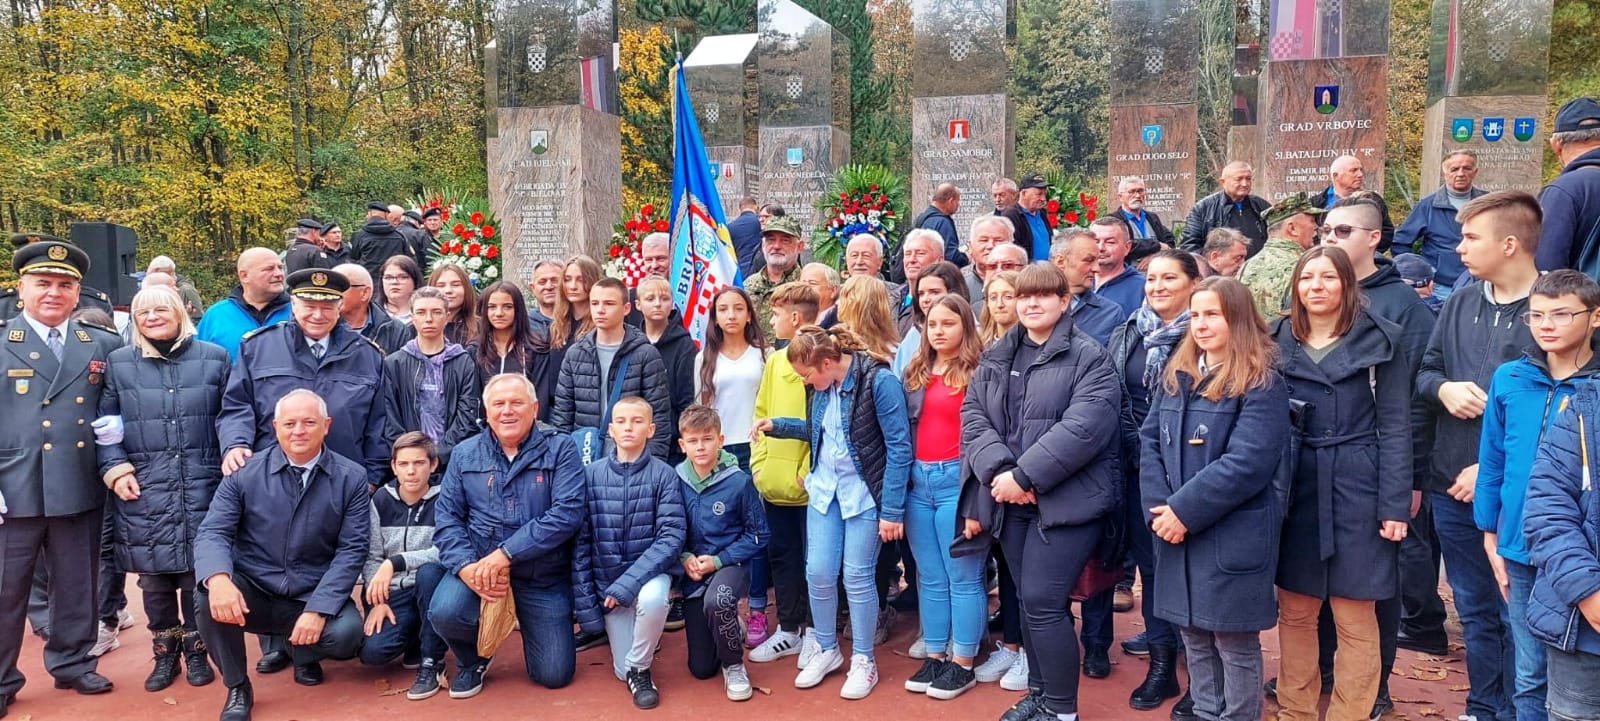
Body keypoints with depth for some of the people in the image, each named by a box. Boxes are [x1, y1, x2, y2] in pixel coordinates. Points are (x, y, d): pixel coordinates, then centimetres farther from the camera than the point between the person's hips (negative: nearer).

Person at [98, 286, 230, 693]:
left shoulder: (214, 358, 6)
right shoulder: (118, 363, 7)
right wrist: (115, 470, -4)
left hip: (201, 487, -1)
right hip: (144, 490, 1)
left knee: (198, 572, 3)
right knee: (154, 575, 6)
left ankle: (196, 649, 19)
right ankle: (164, 652, 21)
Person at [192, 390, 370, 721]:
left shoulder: (351, 477, -4)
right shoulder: (245, 472, -2)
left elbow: (352, 549, -7)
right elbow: (212, 532, -9)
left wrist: (317, 609, -20)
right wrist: (218, 579, -33)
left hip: (315, 598, 0)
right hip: (252, 595, 1)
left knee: (347, 632, -29)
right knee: (209, 596, -29)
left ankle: (304, 652, 12)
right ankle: (237, 687, -4)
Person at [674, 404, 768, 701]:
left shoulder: (738, 481, -15)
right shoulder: (676, 480, -9)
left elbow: (757, 534, -7)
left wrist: (718, 560, -15)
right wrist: (684, 558, -14)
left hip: (730, 565, -3)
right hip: (692, 574, 3)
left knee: (717, 601, -40)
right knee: (701, 669, 6)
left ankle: (734, 665, -10)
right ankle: (728, 627, 41)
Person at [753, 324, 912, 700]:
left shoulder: (879, 380, -20)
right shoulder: (822, 384, 2)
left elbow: (899, 447, -18)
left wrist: (892, 509, -17)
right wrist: (778, 425, 8)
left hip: (863, 492, -6)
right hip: (824, 488, 6)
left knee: (857, 576, 1)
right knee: (819, 573, 5)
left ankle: (863, 661, 19)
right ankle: (827, 650, 26)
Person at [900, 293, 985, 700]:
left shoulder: (977, 373, -5)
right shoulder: (915, 373, 13)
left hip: (957, 481, -6)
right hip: (917, 483, 6)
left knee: (963, 578, 2)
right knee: (930, 578, 12)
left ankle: (963, 664, 11)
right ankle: (935, 656, 22)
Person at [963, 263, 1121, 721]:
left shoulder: (1088, 358, -6)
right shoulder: (996, 358, 12)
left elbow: (1083, 427, -18)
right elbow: (973, 416, 3)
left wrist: (1024, 476, -21)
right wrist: (998, 472, -14)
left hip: (1067, 499, -5)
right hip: (1012, 500, 6)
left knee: (1043, 602, -8)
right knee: (1030, 602, 13)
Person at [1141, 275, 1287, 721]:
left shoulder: (1261, 384, -10)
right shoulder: (1174, 375, 11)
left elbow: (1246, 463, -20)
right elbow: (1150, 441, 5)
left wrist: (1184, 511, -19)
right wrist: (1158, 508, -9)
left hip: (1233, 536, -6)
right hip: (1179, 531, 6)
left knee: (1234, 642, 5)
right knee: (1194, 637, 15)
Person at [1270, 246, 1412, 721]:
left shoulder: (1381, 340, -1)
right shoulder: (1277, 340, 7)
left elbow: (1395, 427, -3)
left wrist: (1395, 505, -8)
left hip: (1356, 488, -3)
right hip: (1293, 489, 3)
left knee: (1355, 618, 3)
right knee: (1294, 610, 10)